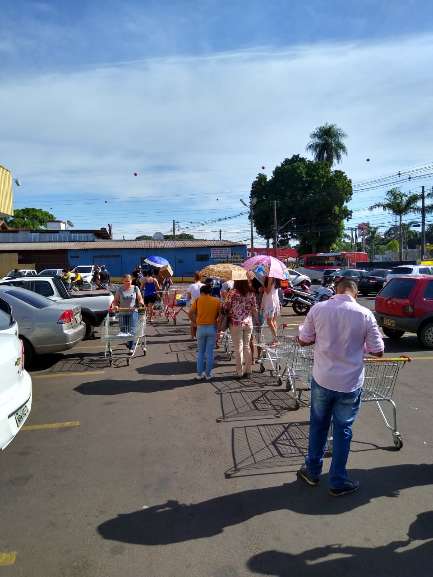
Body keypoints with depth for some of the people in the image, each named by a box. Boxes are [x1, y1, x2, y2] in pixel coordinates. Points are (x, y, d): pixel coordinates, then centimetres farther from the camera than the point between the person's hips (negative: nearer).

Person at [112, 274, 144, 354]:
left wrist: (141, 302, -20)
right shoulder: (120, 290, 4)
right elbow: (115, 300, 4)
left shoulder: (135, 288, 3)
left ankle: (131, 348, -1)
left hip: (133, 312, -2)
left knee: (132, 330, -8)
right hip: (122, 313, 2)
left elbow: (140, 299, 3)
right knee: (123, 330, 8)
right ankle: (128, 342, 37)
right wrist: (115, 306, -17)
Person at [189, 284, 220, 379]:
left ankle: (199, 374, 14)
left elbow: (190, 313, -4)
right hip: (212, 328, 0)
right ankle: (208, 374, 12)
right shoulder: (216, 301, 3)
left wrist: (195, 322, 8)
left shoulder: (198, 300, 2)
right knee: (210, 352, 8)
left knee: (200, 352, 12)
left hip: (201, 327, 0)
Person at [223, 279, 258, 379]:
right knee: (247, 346, 13)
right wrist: (256, 320, 19)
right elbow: (254, 309, 4)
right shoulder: (251, 293, 1)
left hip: (236, 323, -4)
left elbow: (225, 307, -9)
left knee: (238, 347, 3)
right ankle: (248, 370, 17)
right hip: (248, 323, 4)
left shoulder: (233, 293, -11)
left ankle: (240, 372, 7)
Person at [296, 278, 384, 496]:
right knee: (343, 430, 14)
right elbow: (378, 351, -5)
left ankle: (312, 471, 35)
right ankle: (338, 481, 27)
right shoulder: (365, 314, -12)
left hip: (322, 379, 1)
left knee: (318, 425, 20)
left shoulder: (318, 308, -10)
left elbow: (303, 340, -2)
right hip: (350, 383, -1)